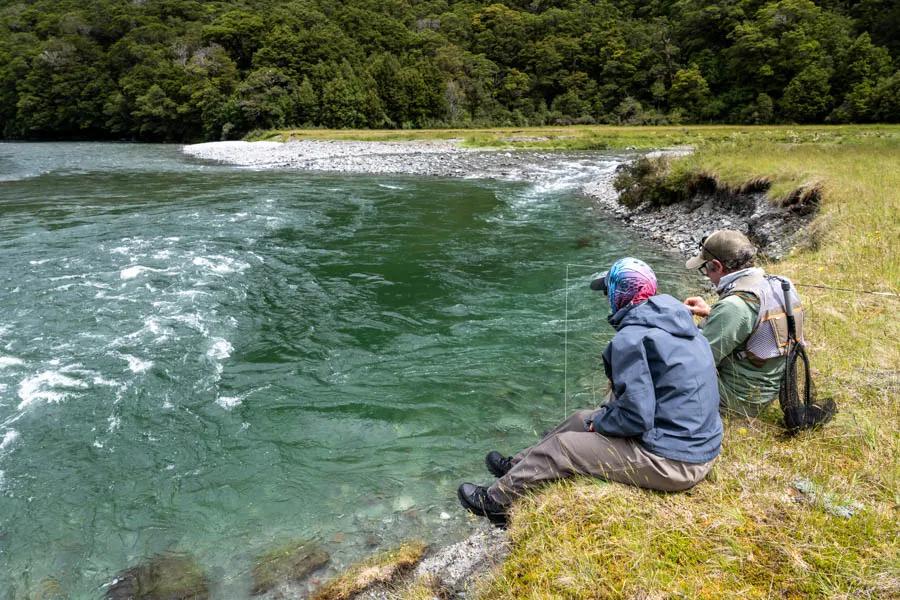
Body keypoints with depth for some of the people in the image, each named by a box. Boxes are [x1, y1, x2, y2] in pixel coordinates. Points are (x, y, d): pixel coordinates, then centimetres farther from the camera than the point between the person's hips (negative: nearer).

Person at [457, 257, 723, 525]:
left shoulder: (631, 337, -21)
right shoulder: (677, 320, 8)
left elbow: (636, 418, -24)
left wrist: (598, 422, -4)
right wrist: (601, 415, 11)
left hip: (671, 462, -9)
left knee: (561, 446, 2)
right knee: (582, 418, 19)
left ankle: (496, 502, 22)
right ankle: (518, 465, 39)